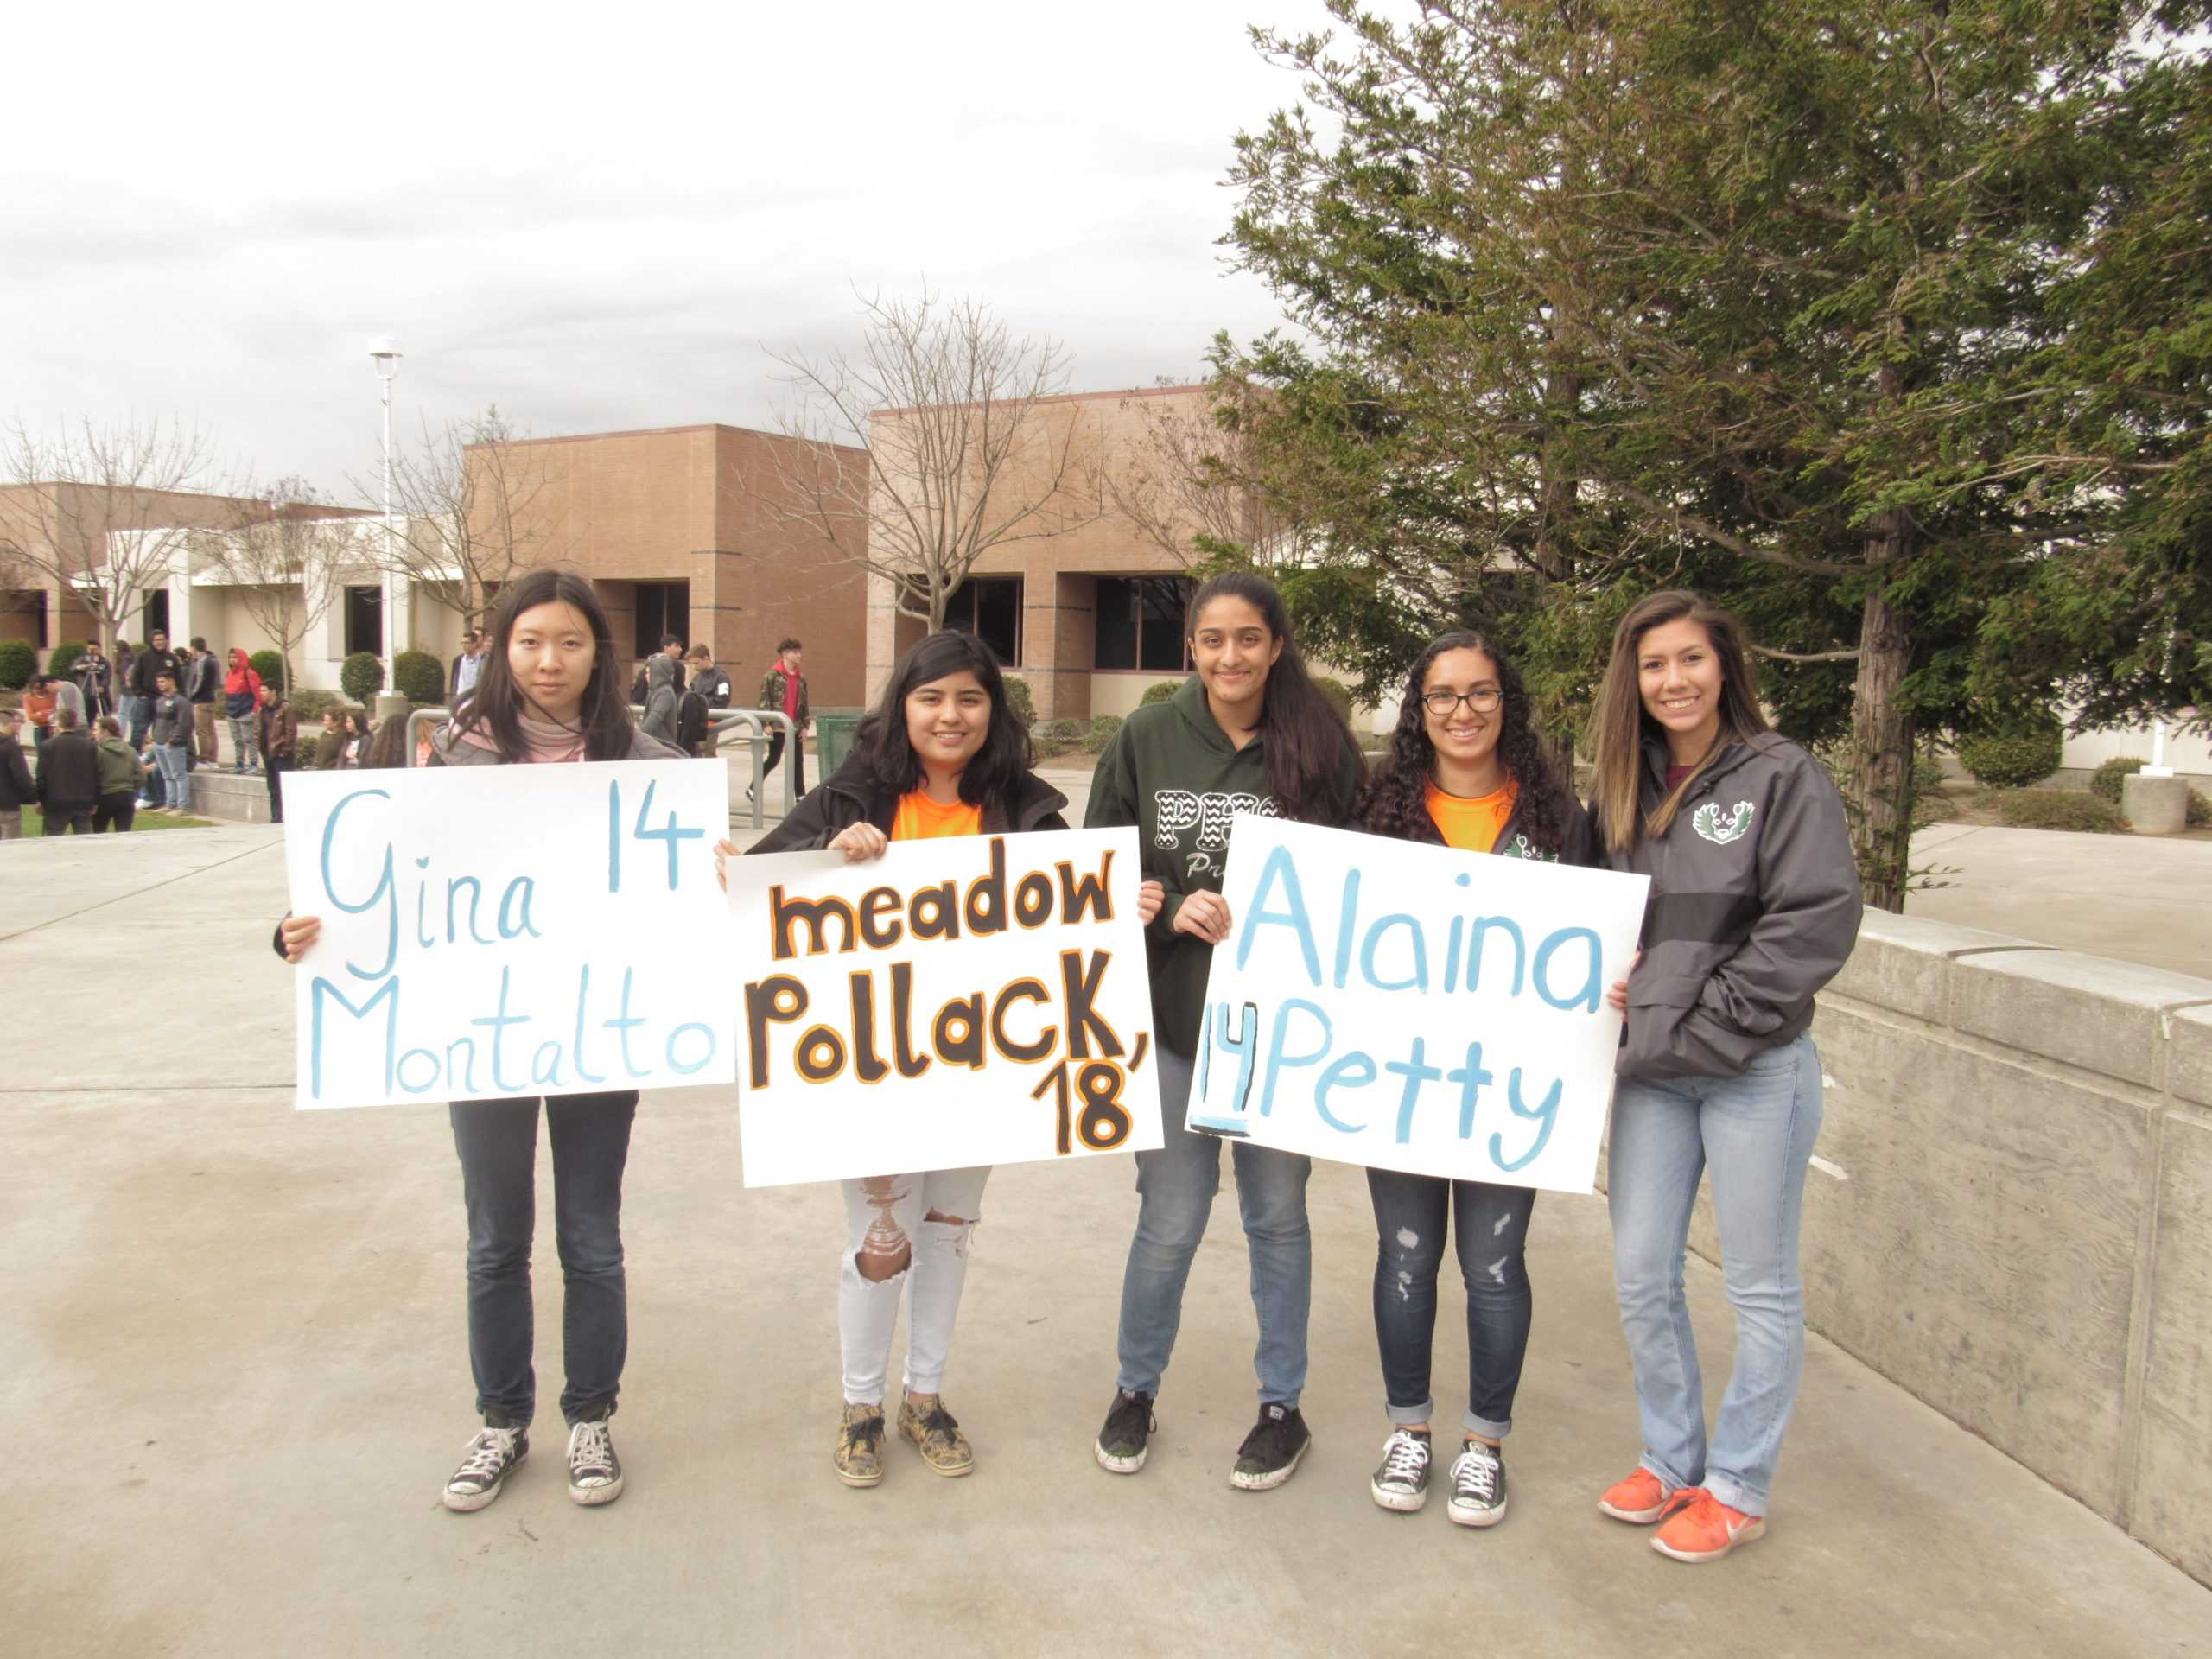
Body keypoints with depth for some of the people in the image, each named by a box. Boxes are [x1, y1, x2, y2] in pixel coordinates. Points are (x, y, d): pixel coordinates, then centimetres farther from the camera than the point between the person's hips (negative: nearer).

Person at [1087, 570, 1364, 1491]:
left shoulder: (1321, 747, -4)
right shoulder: (1146, 739, -2)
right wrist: (1174, 909, -16)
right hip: (1173, 1018, 0)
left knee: (1277, 1216, 14)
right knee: (1169, 1224, 8)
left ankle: (1282, 1406, 33)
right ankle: (1135, 1390, 33)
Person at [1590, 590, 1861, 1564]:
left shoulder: (1784, 777, -7)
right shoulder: (1624, 789, 9)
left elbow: (1817, 923, -15)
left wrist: (1703, 1026, -16)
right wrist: (1610, 988, -2)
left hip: (1757, 1070, -5)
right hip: (1649, 1071, 6)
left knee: (1760, 1287, 8)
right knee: (1641, 1276, 12)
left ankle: (1738, 1488, 24)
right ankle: (1671, 1459, 31)